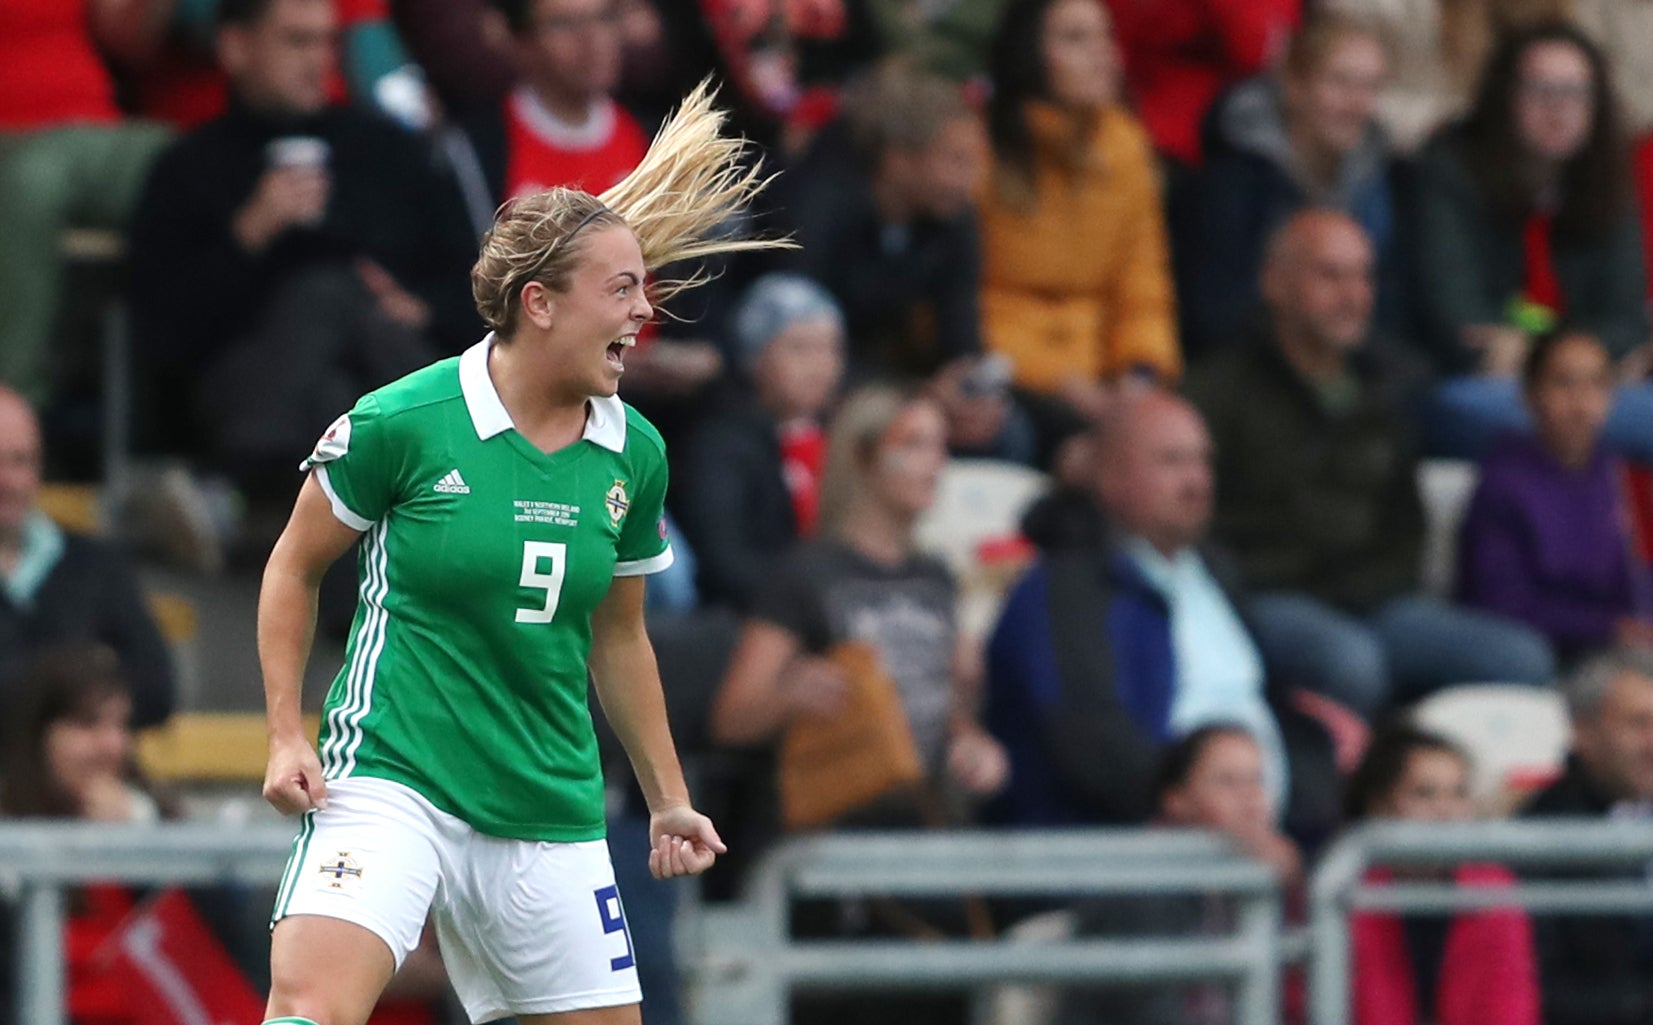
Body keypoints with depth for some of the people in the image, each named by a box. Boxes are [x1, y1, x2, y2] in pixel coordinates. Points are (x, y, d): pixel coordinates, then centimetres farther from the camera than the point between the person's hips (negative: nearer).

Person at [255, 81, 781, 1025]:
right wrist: (287, 736, -3)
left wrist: (669, 802, 21)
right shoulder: (401, 423, -8)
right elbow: (296, 567, 5)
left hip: (551, 812, 5)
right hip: (390, 779, -5)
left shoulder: (635, 456, 6)